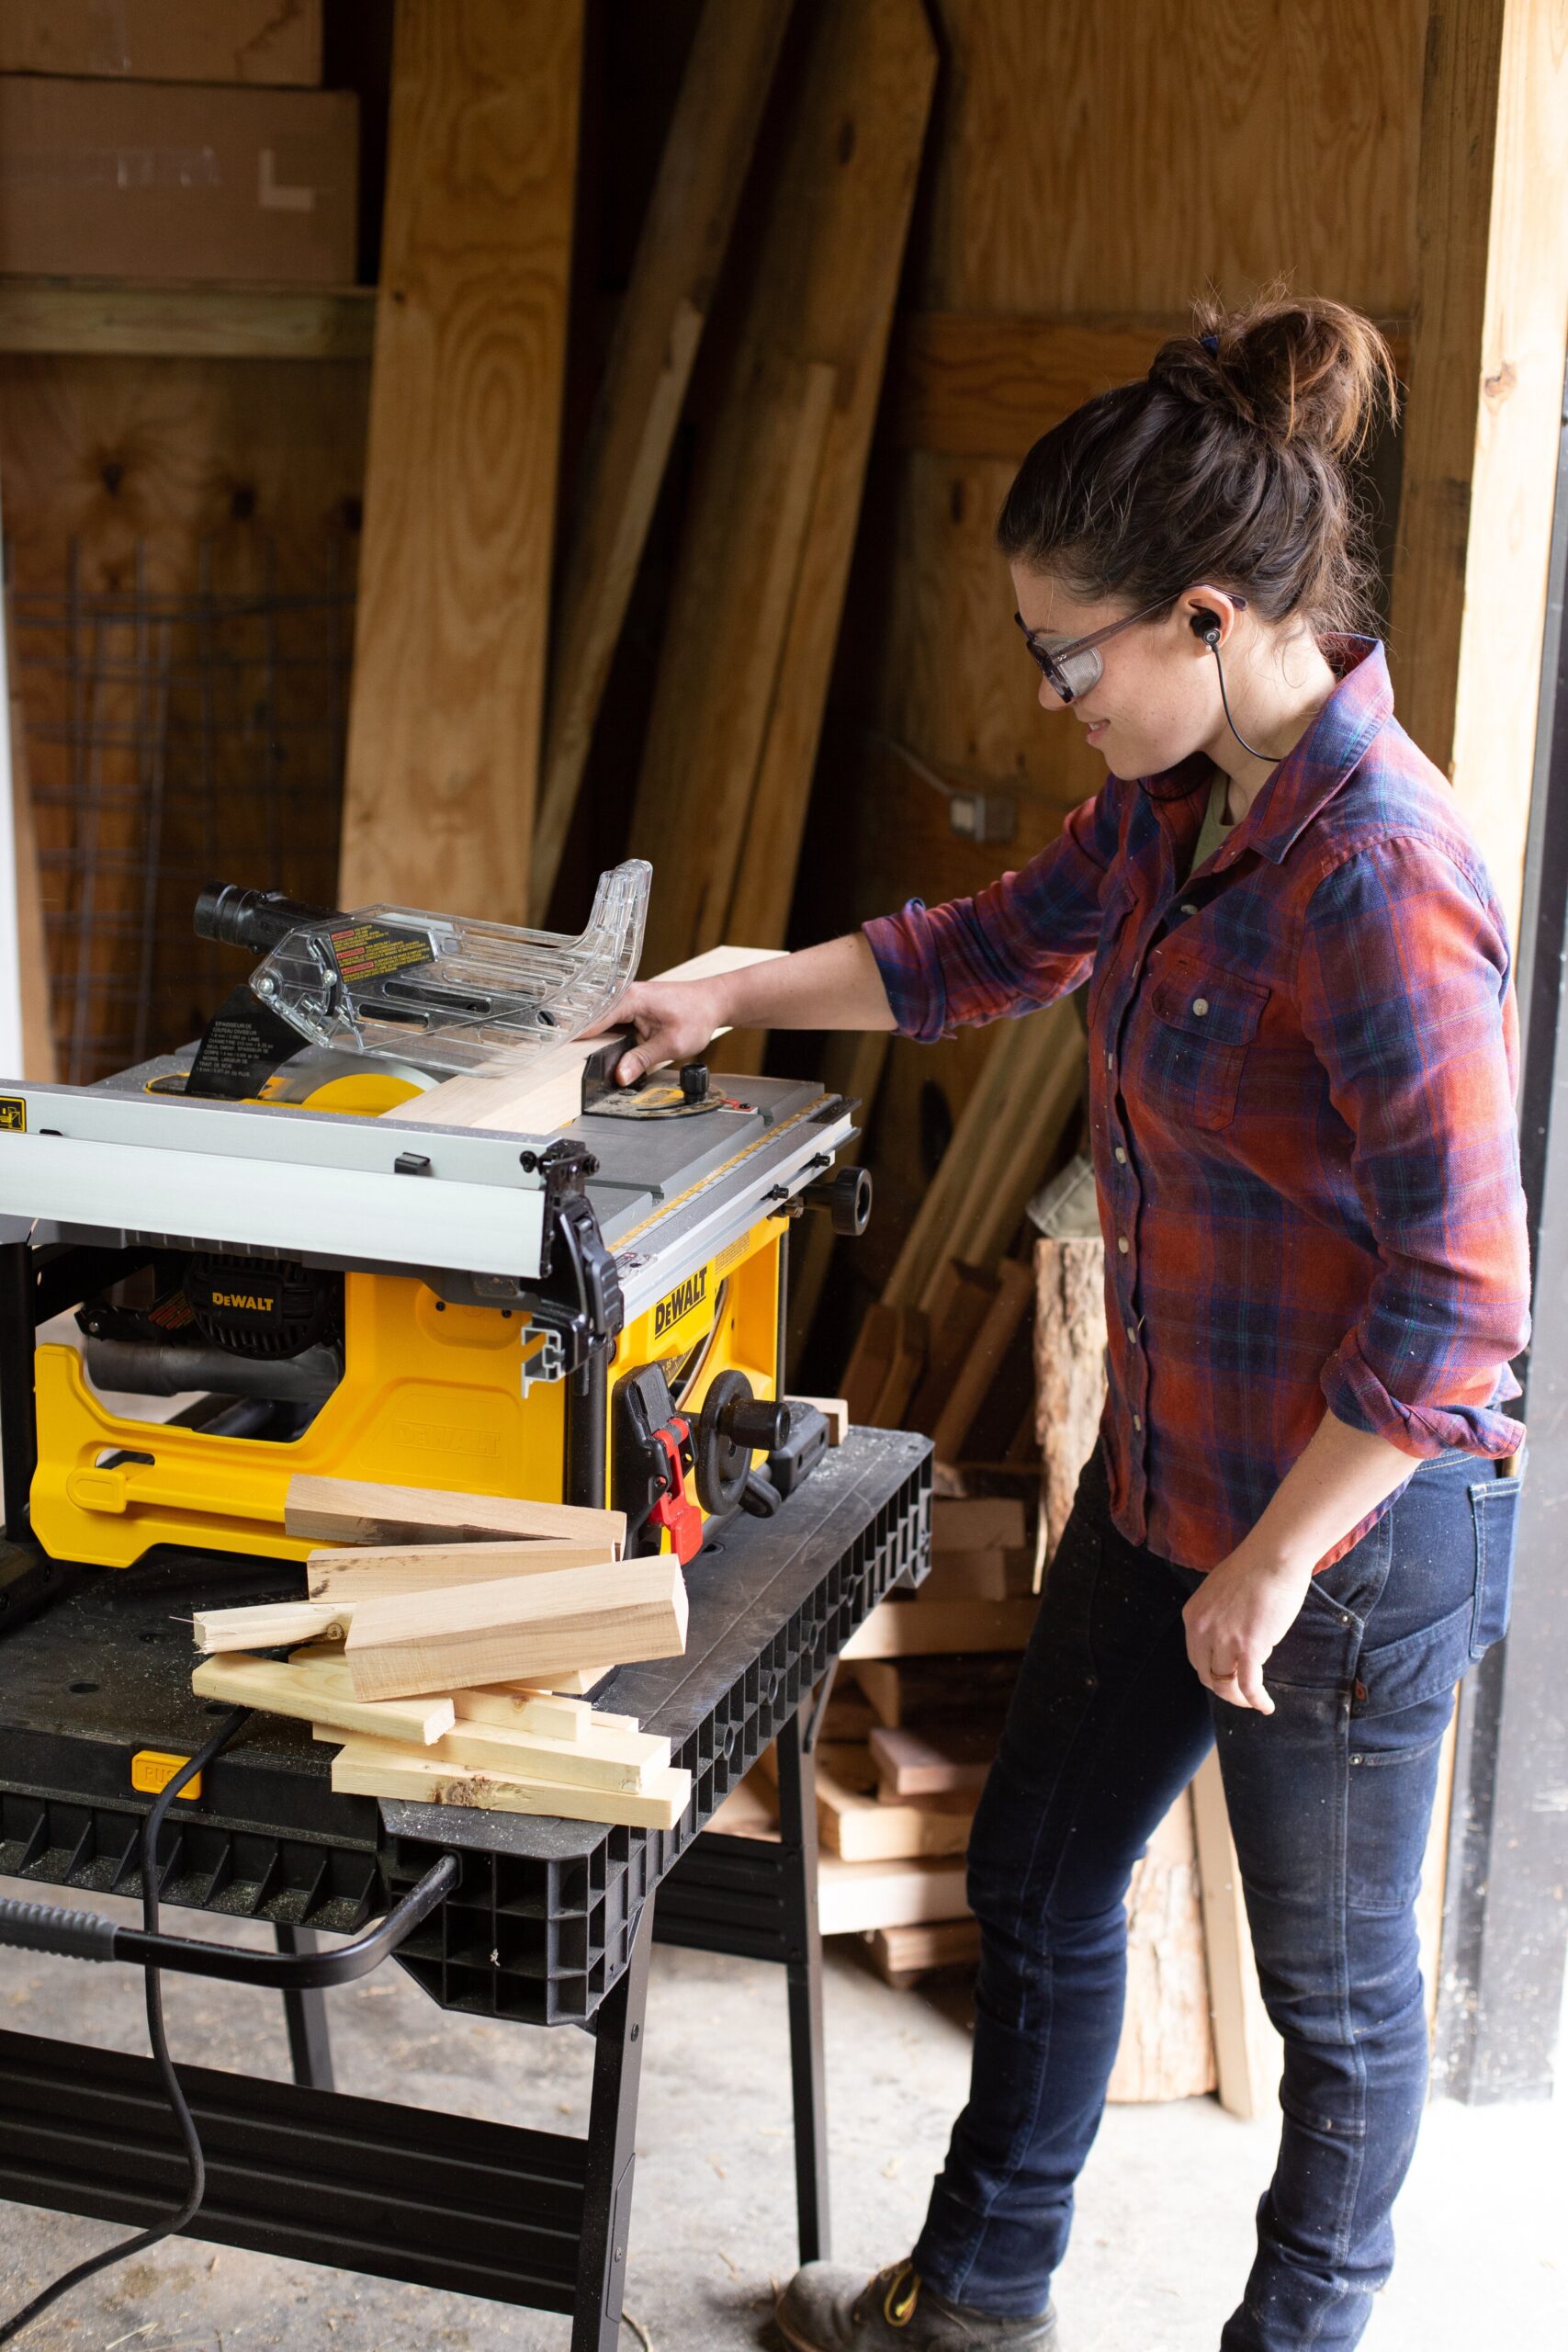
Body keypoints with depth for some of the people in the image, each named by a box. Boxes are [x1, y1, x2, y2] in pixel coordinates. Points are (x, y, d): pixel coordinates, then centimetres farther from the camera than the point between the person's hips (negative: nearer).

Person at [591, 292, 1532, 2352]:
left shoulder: (1380, 884, -28)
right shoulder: (1171, 806, 0)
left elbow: (1460, 1294, -28)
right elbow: (995, 948, 19)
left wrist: (1274, 1564, -21)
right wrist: (737, 992, 17)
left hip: (1359, 1520, -9)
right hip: (1167, 1471, 9)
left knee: (1335, 1978, 14)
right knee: (1037, 1875, 22)